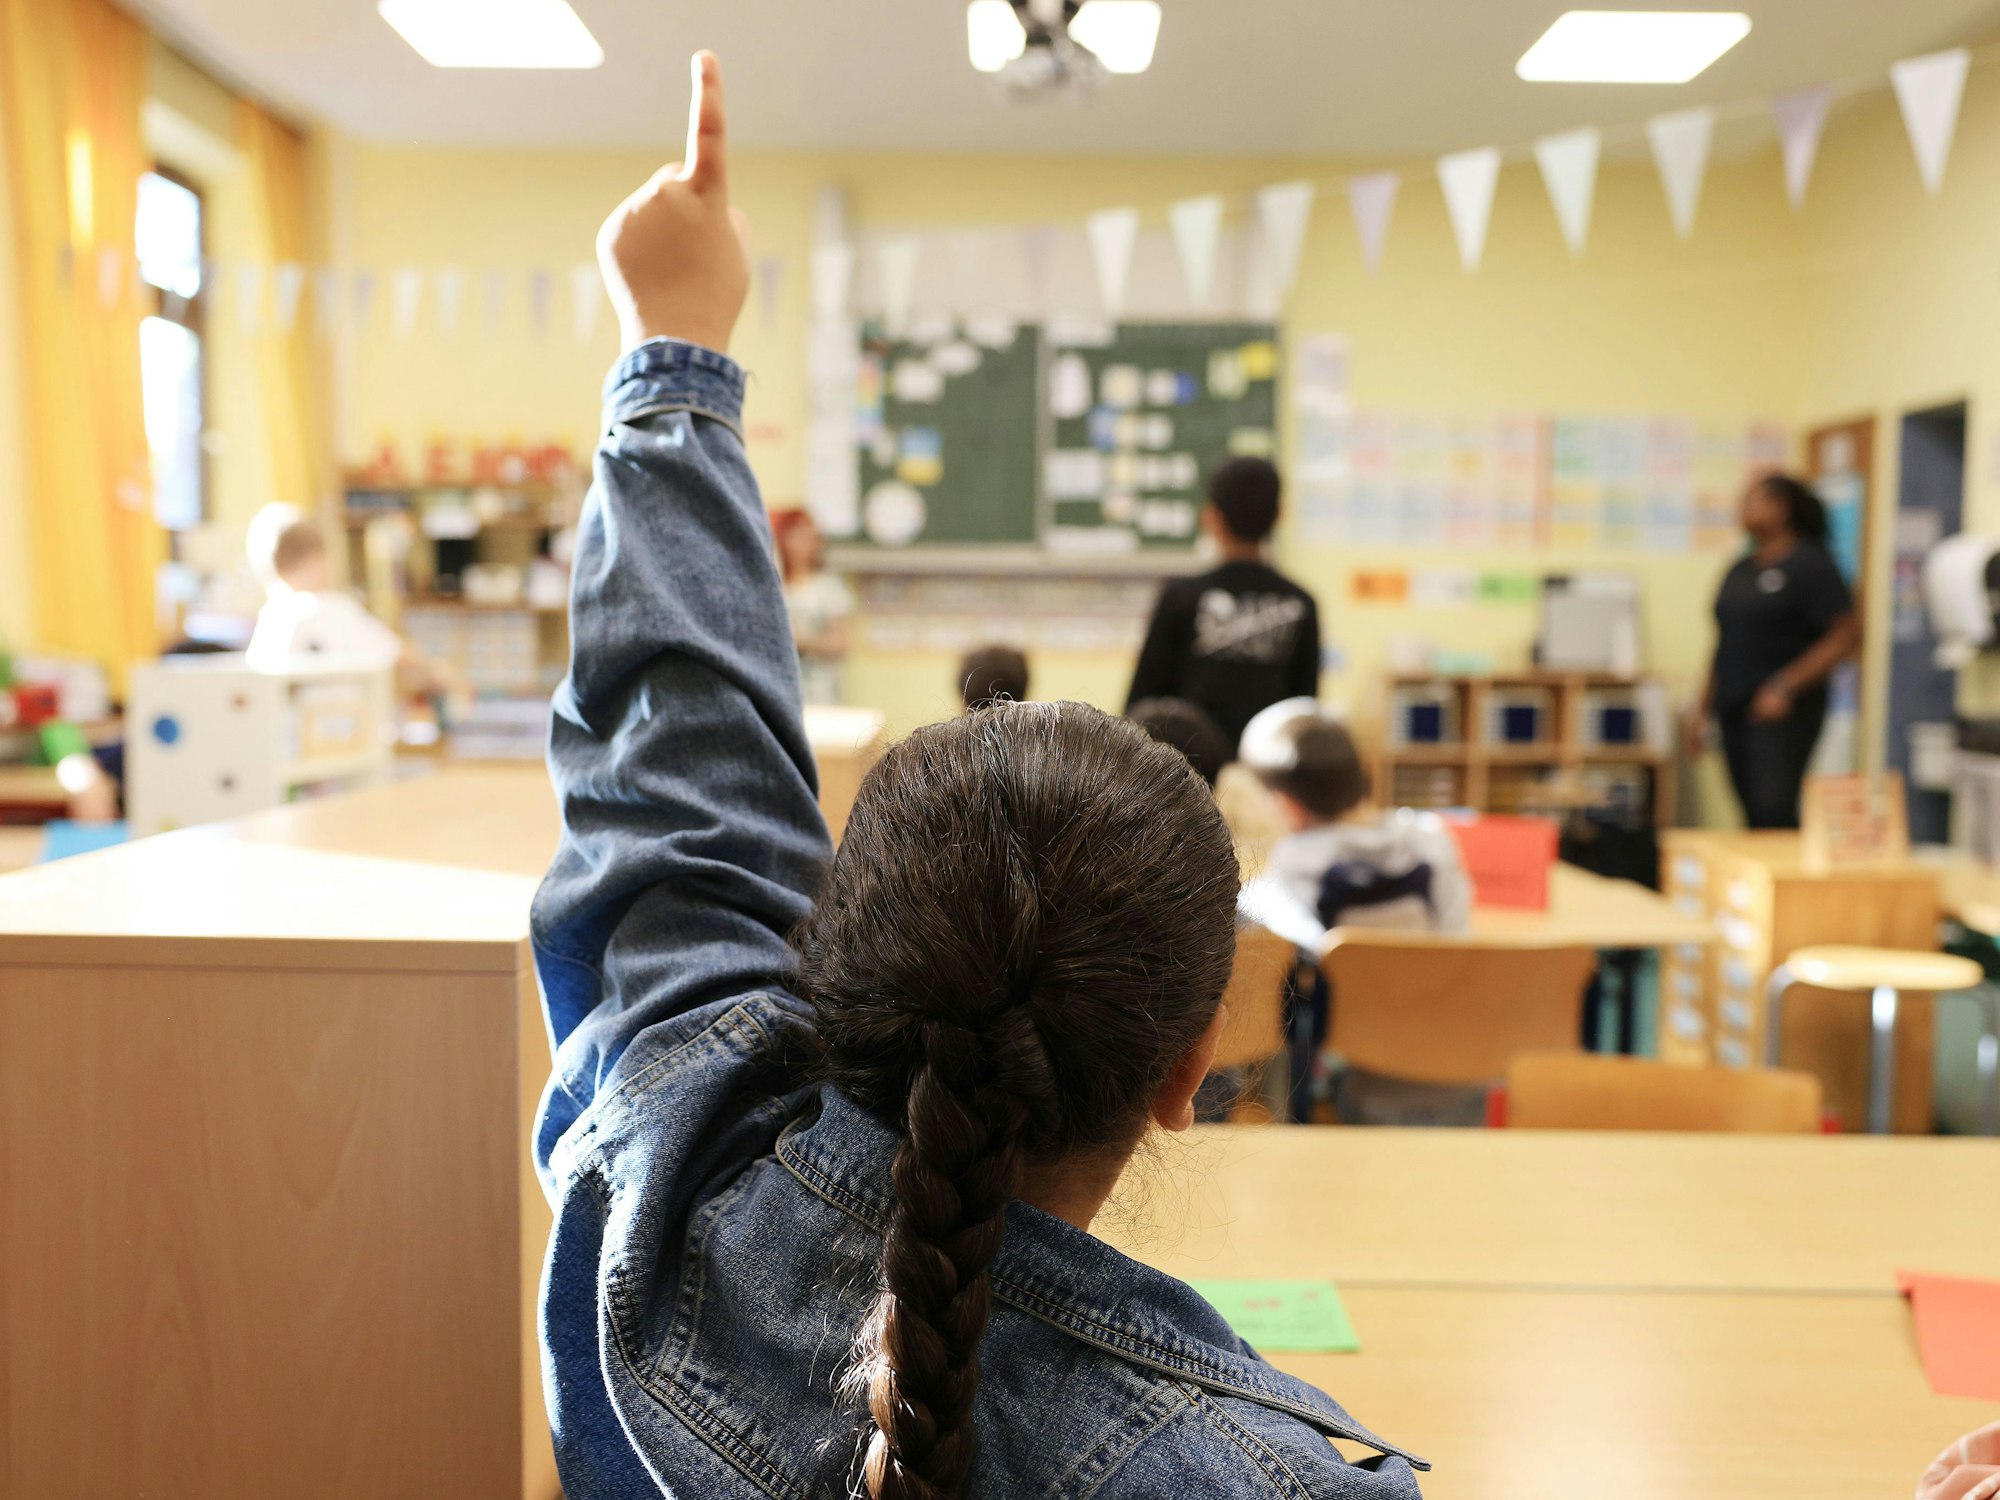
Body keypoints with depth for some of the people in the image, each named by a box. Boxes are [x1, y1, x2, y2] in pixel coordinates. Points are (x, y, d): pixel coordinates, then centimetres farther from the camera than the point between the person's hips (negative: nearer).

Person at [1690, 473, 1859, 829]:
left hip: (1783, 711, -7)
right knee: (1753, 813, 6)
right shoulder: (1740, 569, 16)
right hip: (1734, 708, 7)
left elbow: (1846, 636, -11)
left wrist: (1786, 687, -17)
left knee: (1773, 810, -17)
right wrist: (1705, 706, 17)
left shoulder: (1810, 565, -5)